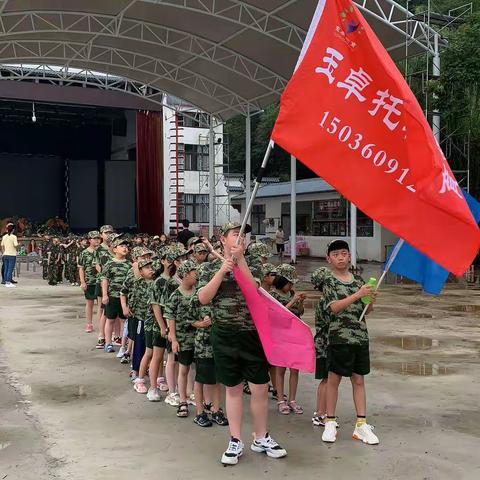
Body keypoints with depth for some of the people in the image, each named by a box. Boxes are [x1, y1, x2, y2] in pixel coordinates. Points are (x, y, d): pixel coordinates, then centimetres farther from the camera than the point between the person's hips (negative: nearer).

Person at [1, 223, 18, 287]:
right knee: (10, 269, -4)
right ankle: (8, 283, -6)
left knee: (6, 269, 10)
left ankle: (6, 282, 14)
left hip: (5, 255, 6)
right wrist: (18, 244, 5)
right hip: (12, 255, -6)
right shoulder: (14, 237, -9)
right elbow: (15, 245, -17)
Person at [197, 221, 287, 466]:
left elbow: (252, 289, -14)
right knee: (233, 389, 10)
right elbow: (203, 298, -10)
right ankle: (235, 441, 22)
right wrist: (222, 270, -15)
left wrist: (240, 259, -18)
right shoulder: (212, 268, 4)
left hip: (253, 334, 1)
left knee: (260, 388, 5)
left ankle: (261, 438, 23)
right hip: (225, 336, -1)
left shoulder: (253, 265, 5)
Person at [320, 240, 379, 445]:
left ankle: (361, 424, 12)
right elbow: (334, 307, -18)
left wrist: (371, 301, -8)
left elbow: (366, 310, 15)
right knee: (333, 379, 4)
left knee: (359, 380, 8)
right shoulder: (329, 282, -3)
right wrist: (358, 295, -26)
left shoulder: (358, 280, 11)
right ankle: (330, 423, 14)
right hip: (339, 337, -4)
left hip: (360, 336, 4)